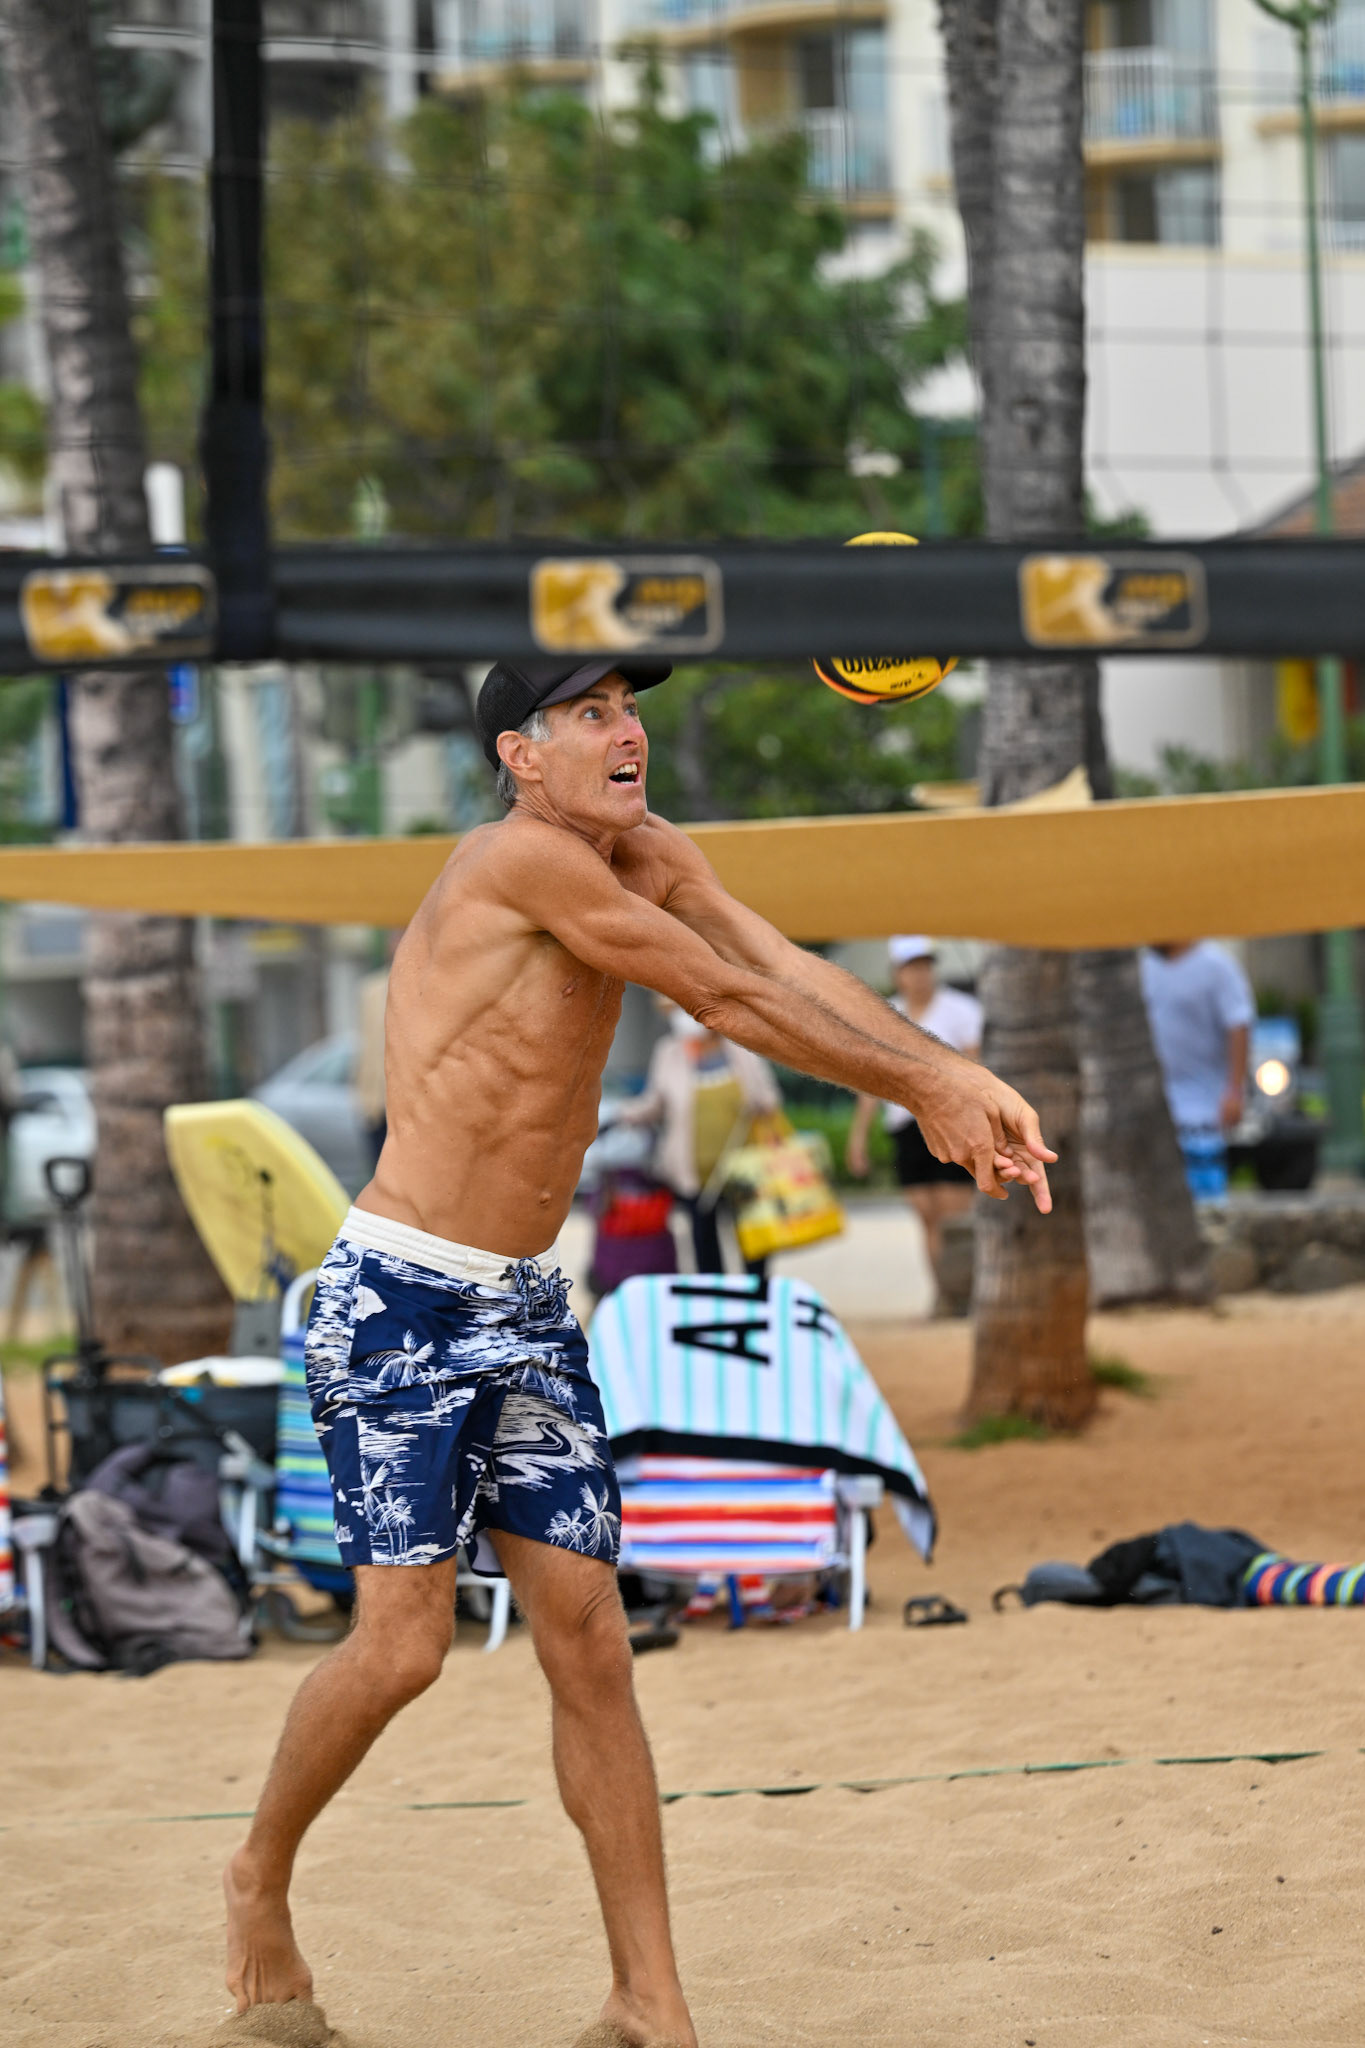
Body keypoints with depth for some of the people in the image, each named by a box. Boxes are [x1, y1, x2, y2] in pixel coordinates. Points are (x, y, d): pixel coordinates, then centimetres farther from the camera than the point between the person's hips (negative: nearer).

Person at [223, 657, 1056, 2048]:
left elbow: (787, 971, -5)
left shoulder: (644, 858, 7)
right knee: (402, 1647, -8)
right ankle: (260, 1882, 19)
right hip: (397, 1302, -8)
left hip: (525, 1309, 8)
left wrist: (957, 1076, -20)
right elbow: (727, 1001, -18)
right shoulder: (521, 856, -18)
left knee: (589, 1644, 2)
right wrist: (919, 1093, -11)